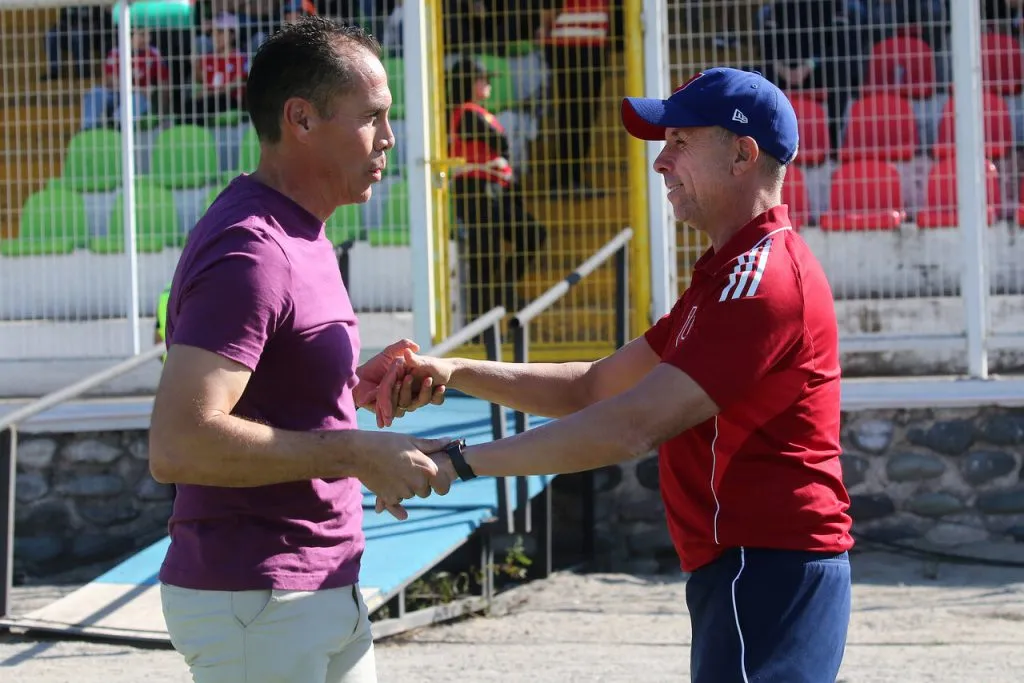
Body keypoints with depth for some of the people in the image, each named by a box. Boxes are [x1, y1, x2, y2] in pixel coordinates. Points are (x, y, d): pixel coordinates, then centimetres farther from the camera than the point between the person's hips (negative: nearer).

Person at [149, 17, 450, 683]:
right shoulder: (248, 253, -19)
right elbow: (177, 445, -28)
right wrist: (357, 454, -23)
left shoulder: (299, 238, 13)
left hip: (325, 595, 10)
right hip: (253, 608, -10)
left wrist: (359, 388, 6)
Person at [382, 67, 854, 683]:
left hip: (768, 574, -11)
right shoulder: (729, 274, 21)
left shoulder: (764, 277, -15)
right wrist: (454, 373, 5)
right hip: (746, 570, 11)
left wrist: (458, 464, -20)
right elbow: (596, 387, 18)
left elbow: (631, 429, -22)